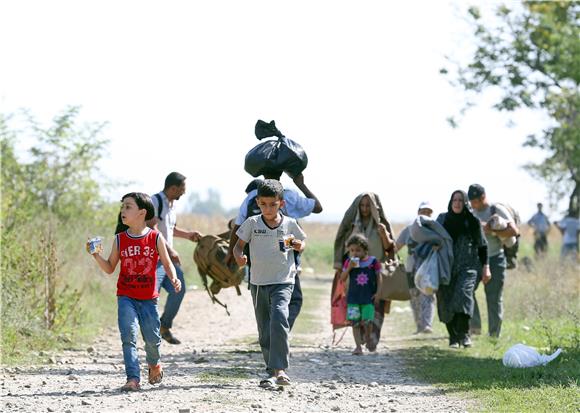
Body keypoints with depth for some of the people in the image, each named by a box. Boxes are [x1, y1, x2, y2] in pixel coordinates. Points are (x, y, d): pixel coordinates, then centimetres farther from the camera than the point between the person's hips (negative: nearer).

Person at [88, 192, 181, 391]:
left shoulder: (155, 238, -3)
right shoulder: (120, 239, 2)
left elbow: (167, 264, 3)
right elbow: (110, 268, 8)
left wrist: (174, 278, -16)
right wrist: (97, 256, -9)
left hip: (148, 298, -1)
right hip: (126, 297, 1)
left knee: (152, 338, 5)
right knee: (128, 336, -11)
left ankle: (154, 364, 37)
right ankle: (133, 379, -12)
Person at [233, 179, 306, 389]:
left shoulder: (289, 224, 0)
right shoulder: (252, 223, 0)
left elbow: (302, 242, 15)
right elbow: (239, 244, 3)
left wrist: (298, 245, -8)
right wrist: (239, 256, -19)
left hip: (283, 282, -3)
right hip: (258, 283, 3)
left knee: (279, 319, -25)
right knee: (264, 332, 8)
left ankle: (278, 371, -28)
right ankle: (273, 371, 21)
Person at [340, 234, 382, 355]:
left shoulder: (373, 261, -2)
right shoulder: (349, 262, 2)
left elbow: (378, 277, 5)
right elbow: (342, 278, -1)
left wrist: (377, 292, -2)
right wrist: (349, 268, -16)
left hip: (368, 297, -2)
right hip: (353, 297, 2)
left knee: (366, 321, -5)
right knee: (355, 322, -1)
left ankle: (368, 341, 21)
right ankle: (358, 346, 2)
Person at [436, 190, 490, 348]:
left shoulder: (472, 221, 3)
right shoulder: (442, 219, 9)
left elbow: (482, 245, 6)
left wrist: (485, 267, 2)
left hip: (467, 266, -3)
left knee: (464, 294, -23)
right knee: (446, 301, -1)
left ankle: (464, 333, -22)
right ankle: (453, 336, 9)